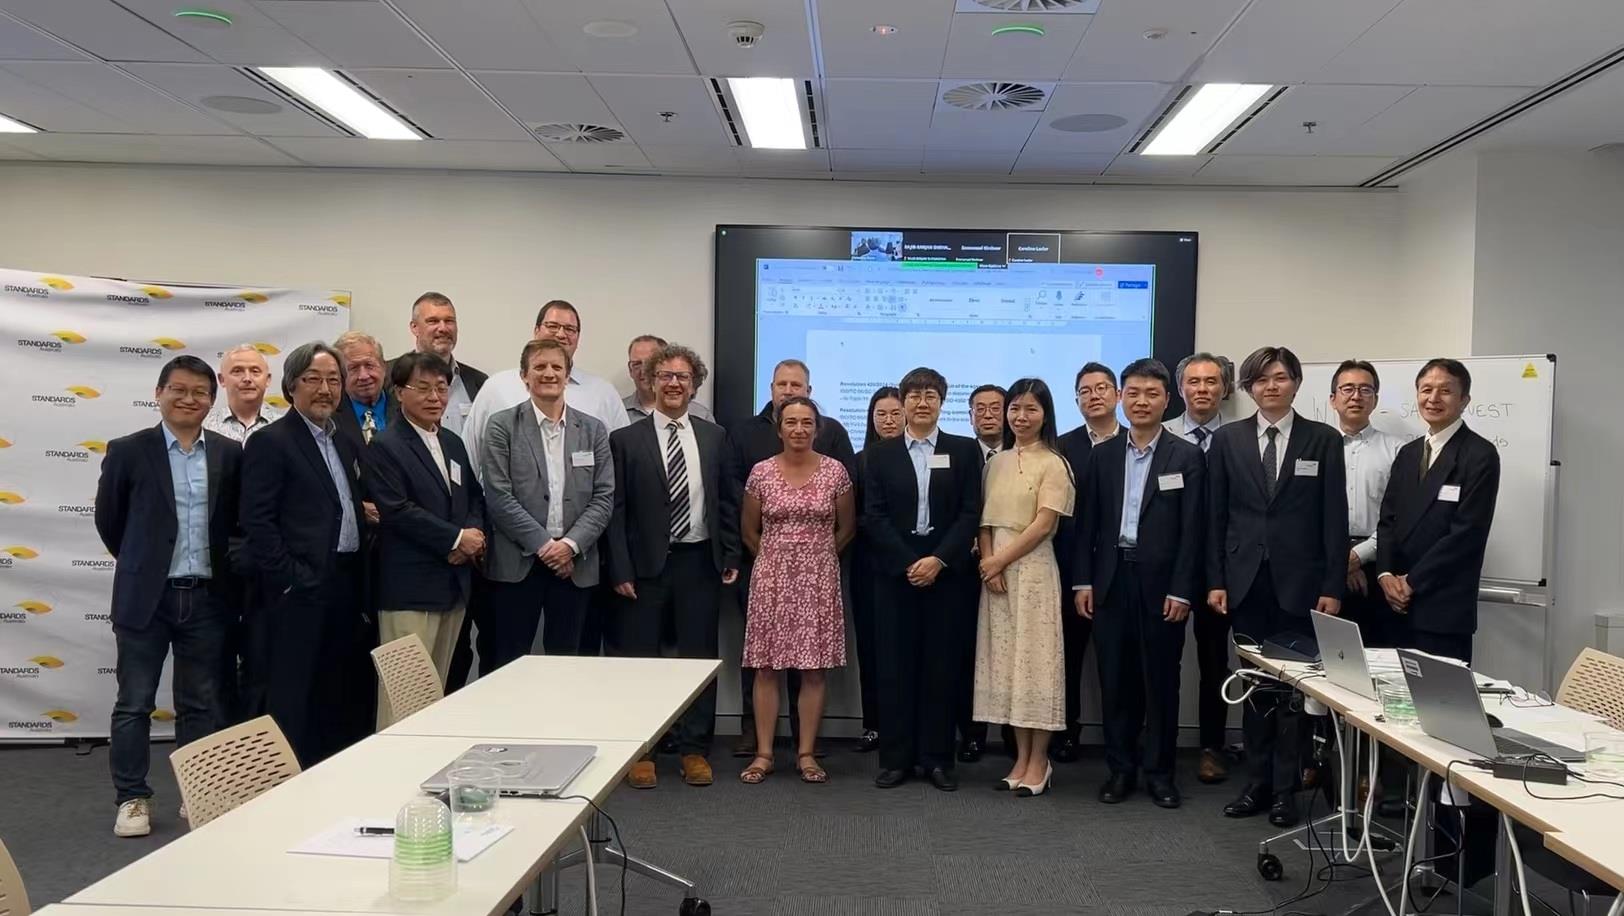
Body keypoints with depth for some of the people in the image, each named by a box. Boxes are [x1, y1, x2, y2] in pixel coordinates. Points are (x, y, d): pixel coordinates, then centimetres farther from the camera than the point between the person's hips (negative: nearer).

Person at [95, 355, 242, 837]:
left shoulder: (229, 454, 3)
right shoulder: (127, 451, -3)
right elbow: (108, 521, 6)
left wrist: (217, 567, 9)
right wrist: (142, 563, 12)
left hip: (207, 598, 2)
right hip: (146, 597, -2)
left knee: (202, 705, 10)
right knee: (134, 704, 5)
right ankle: (132, 799, 17)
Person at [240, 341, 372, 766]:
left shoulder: (346, 444, 16)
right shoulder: (270, 442, -6)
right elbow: (257, 523, -13)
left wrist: (361, 593, 13)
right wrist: (292, 581, -16)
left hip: (346, 590, 7)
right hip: (300, 593, -7)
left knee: (341, 703, 12)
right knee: (292, 701, 0)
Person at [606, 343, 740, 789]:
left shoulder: (715, 437, 7)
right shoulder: (625, 439, -1)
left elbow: (728, 502, 10)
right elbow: (616, 511, -4)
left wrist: (730, 558, 4)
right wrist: (621, 571, -9)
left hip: (700, 563, 2)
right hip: (646, 564, -2)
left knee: (700, 657, 8)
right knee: (639, 660, 5)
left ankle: (695, 749, 20)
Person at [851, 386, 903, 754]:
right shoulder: (860, 462, 10)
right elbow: (849, 516, 9)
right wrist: (869, 526, -8)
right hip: (869, 561, 3)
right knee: (869, 640, 4)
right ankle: (873, 723, 13)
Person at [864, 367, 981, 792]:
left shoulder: (964, 450, 7)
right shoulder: (881, 453, 8)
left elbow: (971, 513, -1)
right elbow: (873, 516, 1)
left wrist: (938, 559, -12)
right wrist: (908, 563, -10)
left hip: (948, 571, 0)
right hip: (895, 571, 0)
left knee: (943, 665, 2)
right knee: (895, 664, 2)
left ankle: (937, 757, 11)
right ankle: (896, 757, 10)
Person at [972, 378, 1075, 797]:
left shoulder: (1053, 464, -5)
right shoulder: (996, 462, 12)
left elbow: (1043, 525, -11)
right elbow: (986, 520, 9)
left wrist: (1000, 561, -10)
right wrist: (987, 564, -5)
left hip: (1033, 570, -6)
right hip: (994, 570, 6)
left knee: (1035, 658, -1)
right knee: (1005, 660, 7)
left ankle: (1039, 761, 9)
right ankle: (1021, 758, 16)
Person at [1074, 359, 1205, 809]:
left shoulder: (1187, 457, 0)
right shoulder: (1103, 455, 8)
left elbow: (1192, 530, -4)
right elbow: (1088, 523, 8)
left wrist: (1181, 590, -10)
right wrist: (1083, 580, 1)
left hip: (1160, 582, -2)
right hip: (1111, 580, 2)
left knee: (1161, 680, 6)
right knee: (1115, 680, 8)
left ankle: (1159, 771, 19)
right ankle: (1120, 767, 19)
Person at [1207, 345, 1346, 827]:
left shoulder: (1323, 439, 2)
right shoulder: (1228, 439, 6)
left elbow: (1334, 519, 0)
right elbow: (1216, 515, 6)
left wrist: (1333, 586, -5)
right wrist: (1216, 580, 1)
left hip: (1299, 582, -1)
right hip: (1246, 581, 2)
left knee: (1292, 683, 3)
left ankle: (1285, 788, 13)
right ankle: (1258, 782, 18)